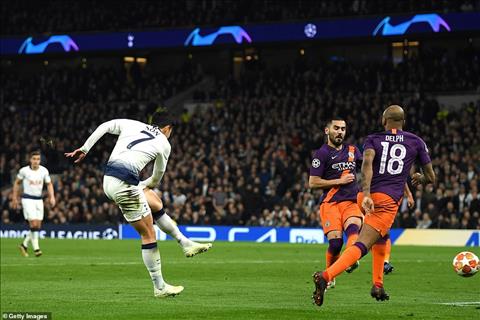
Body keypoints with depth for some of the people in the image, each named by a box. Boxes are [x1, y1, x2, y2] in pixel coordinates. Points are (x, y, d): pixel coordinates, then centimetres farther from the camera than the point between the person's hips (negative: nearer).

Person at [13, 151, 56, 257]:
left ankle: (24, 245, 20)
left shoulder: (44, 171, 0)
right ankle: (36, 248, -9)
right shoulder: (24, 170, -7)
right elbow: (17, 183, 7)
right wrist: (14, 198, 7)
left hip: (39, 200, 4)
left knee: (38, 226, 3)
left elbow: (49, 184, 8)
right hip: (28, 199, -4)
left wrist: (52, 197, -7)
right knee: (33, 224, -15)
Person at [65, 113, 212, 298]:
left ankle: (186, 244, 35)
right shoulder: (164, 144, 7)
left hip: (108, 178, 7)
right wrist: (145, 184, 37)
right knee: (148, 235, 3)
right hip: (124, 184, -7)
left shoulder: (131, 125, 16)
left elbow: (103, 127, 8)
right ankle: (159, 287, 8)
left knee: (157, 206, 24)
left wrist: (84, 150, 12)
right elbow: (157, 178, 18)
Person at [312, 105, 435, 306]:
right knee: (362, 246, -15)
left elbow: (367, 163, -11)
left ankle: (378, 285, 32)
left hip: (366, 197, 4)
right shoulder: (416, 142, 13)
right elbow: (431, 177, 20)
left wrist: (366, 195, -22)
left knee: (380, 237, 32)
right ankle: (326, 276, -37)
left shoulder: (373, 139, 12)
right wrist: (419, 179, 44)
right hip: (388, 201, -4)